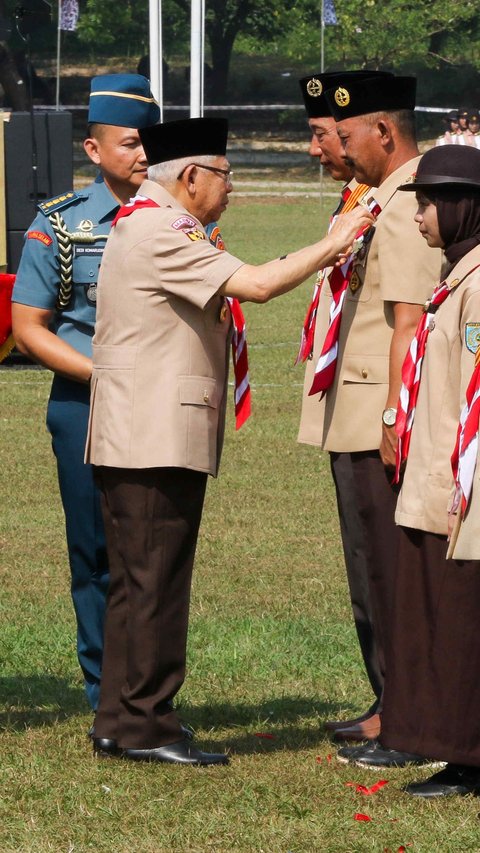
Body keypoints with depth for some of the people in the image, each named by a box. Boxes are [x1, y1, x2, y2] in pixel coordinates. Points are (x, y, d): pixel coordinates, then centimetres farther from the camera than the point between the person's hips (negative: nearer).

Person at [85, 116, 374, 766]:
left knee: (137, 583, 13)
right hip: (157, 440, -11)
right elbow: (257, 285, -23)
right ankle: (145, 725, -5)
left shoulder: (147, 226, 20)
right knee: (153, 582, -8)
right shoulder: (160, 235, -16)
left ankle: (121, 724, 16)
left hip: (146, 440, 11)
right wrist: (330, 246, -15)